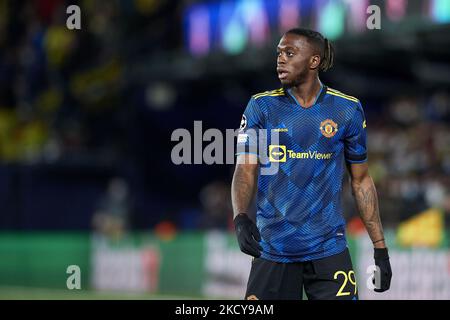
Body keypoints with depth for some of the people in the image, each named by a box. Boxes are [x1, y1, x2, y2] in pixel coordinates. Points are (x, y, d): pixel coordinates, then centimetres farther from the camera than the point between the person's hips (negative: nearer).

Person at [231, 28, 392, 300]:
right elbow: (246, 169, -3)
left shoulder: (348, 109, 5)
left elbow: (361, 180, 10)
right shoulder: (261, 107, 4)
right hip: (272, 249, 0)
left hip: (328, 249, 0)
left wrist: (381, 249, 6)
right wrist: (241, 218, -23)